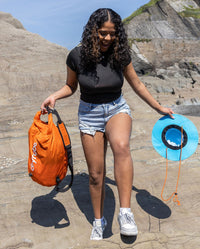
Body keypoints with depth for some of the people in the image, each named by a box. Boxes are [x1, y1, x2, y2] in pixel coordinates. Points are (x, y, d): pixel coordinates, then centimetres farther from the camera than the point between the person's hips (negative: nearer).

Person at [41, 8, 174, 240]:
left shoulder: (120, 54, -6)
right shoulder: (77, 56, -9)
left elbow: (137, 84, 7)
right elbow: (71, 86, 6)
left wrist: (159, 108, 11)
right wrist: (54, 96, -15)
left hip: (117, 109, 0)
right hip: (89, 114, 0)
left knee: (121, 145, -36)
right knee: (95, 174, 4)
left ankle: (125, 213, -27)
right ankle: (99, 221, 28)